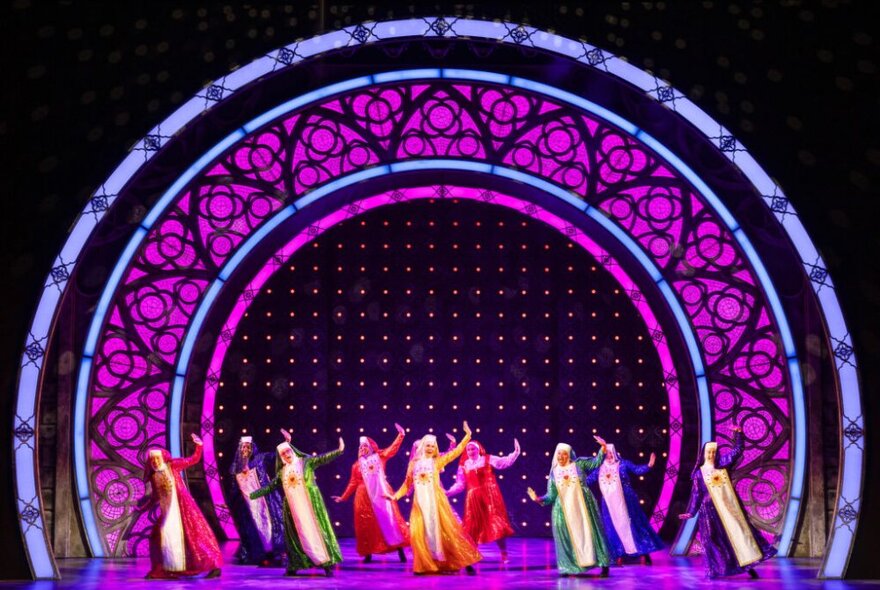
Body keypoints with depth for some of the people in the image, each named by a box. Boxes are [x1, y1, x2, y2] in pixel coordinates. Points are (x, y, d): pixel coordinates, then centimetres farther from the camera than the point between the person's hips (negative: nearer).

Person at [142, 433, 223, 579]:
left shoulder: (172, 466, -3)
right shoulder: (153, 476, 9)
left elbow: (194, 459, -3)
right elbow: (155, 497, 20)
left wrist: (199, 446, -17)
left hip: (183, 506, -6)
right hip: (168, 512, 6)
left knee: (195, 534, -9)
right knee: (159, 538, 7)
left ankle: (214, 566, -8)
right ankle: (160, 570, 20)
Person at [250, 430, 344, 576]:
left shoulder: (306, 462, 1)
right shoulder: (282, 472, 11)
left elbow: (323, 459, -9)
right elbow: (270, 487, 17)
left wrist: (339, 451, -22)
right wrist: (252, 495, 15)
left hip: (310, 504, -4)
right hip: (293, 507, 4)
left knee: (316, 530, -5)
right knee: (296, 534, 7)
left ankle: (327, 564, -2)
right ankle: (294, 566, 13)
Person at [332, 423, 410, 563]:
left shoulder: (380, 457, 9)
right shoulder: (357, 465, 11)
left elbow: (393, 448, -1)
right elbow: (353, 483, 15)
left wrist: (401, 434, -10)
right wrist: (343, 497, 15)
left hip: (381, 494, -2)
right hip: (365, 496, 2)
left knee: (389, 519, -6)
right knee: (366, 524, 1)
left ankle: (400, 551, -5)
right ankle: (368, 554, 7)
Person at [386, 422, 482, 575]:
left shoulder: (437, 461, 7)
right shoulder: (414, 463, 12)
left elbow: (456, 452, 2)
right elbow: (407, 484, 17)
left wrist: (467, 436, -2)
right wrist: (396, 496, 9)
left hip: (436, 501, -2)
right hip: (420, 503, 2)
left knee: (445, 529, -3)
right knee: (419, 533, -5)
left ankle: (463, 561, 2)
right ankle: (426, 565, 4)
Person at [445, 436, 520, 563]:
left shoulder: (488, 459, 3)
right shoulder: (464, 465, 8)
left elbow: (504, 462, -9)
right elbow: (460, 484, 11)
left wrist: (515, 453, -23)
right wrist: (448, 492, -2)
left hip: (490, 496, -2)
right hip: (474, 498, 2)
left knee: (497, 524, -6)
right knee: (473, 527, 5)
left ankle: (504, 555, 1)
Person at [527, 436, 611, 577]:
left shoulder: (579, 464, 3)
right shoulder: (554, 473, 7)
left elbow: (596, 462, -3)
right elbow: (551, 496, 6)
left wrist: (603, 448, -17)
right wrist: (538, 499, -10)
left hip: (583, 506, -2)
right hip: (564, 510, 2)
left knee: (589, 531, -1)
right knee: (569, 537, 1)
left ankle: (603, 565, 3)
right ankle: (570, 568, 8)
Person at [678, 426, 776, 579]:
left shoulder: (722, 463, 8)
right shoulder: (699, 473, 4)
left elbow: (737, 451, 2)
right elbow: (696, 494, 6)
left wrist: (738, 433, -10)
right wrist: (691, 512, 2)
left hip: (730, 506, 2)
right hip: (712, 509, -2)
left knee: (739, 530, -1)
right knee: (714, 539, -1)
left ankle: (748, 565, 2)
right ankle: (715, 570, 5)